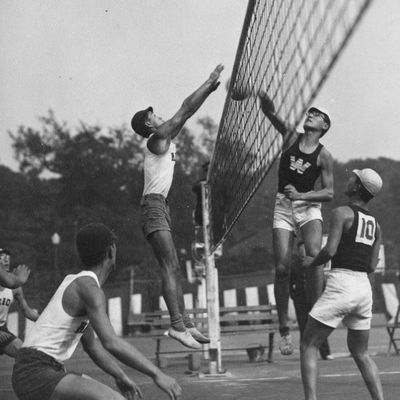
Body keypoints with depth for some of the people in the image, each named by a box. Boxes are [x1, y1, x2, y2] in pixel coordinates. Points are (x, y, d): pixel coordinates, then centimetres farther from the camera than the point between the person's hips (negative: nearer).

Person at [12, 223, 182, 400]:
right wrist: (157, 374, -24)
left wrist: (121, 377, 21)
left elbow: (91, 345, 26)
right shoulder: (90, 288, -15)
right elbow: (111, 343, -29)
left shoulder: (77, 283, 18)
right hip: (36, 376, -10)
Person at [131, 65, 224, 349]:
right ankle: (177, 324, -28)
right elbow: (185, 109, -6)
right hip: (154, 205, -10)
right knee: (170, 267, -19)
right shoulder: (157, 138, -5)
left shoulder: (166, 139, 19)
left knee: (173, 269, 7)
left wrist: (209, 90, 19)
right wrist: (209, 83, -1)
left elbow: (187, 113, 23)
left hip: (161, 207, 10)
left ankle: (186, 323, 7)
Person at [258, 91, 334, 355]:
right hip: (283, 206, 2)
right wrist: (265, 98, -28)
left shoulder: (324, 156, -3)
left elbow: (329, 192, -5)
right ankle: (284, 328, 2)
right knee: (282, 268, -7)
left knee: (314, 255, -28)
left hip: (309, 206, -2)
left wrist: (300, 195, -19)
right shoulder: (290, 136, 5)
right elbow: (270, 112, -6)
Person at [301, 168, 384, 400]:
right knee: (361, 353, 20)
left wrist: (311, 263, 2)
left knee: (308, 347, 3)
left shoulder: (342, 213, -7)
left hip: (340, 285, -7)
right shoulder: (376, 224, 13)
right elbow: (372, 266, 12)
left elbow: (330, 251, -16)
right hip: (364, 287, 7)